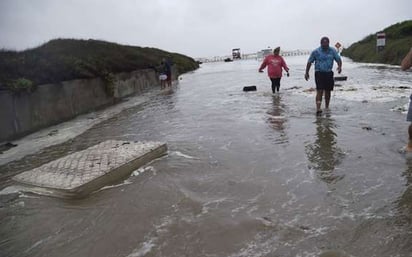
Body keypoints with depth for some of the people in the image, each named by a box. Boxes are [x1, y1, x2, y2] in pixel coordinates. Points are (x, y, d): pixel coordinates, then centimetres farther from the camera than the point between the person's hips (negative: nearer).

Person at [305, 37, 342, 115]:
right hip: (319, 73, -3)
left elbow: (338, 59, 7)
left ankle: (327, 107, 26)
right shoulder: (315, 52, -1)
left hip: (329, 73, 3)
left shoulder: (333, 51, 6)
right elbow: (309, 62, 5)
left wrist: (339, 66, -14)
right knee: (320, 91, -14)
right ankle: (318, 109, -19)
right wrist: (306, 72, 1)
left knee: (328, 91, 10)